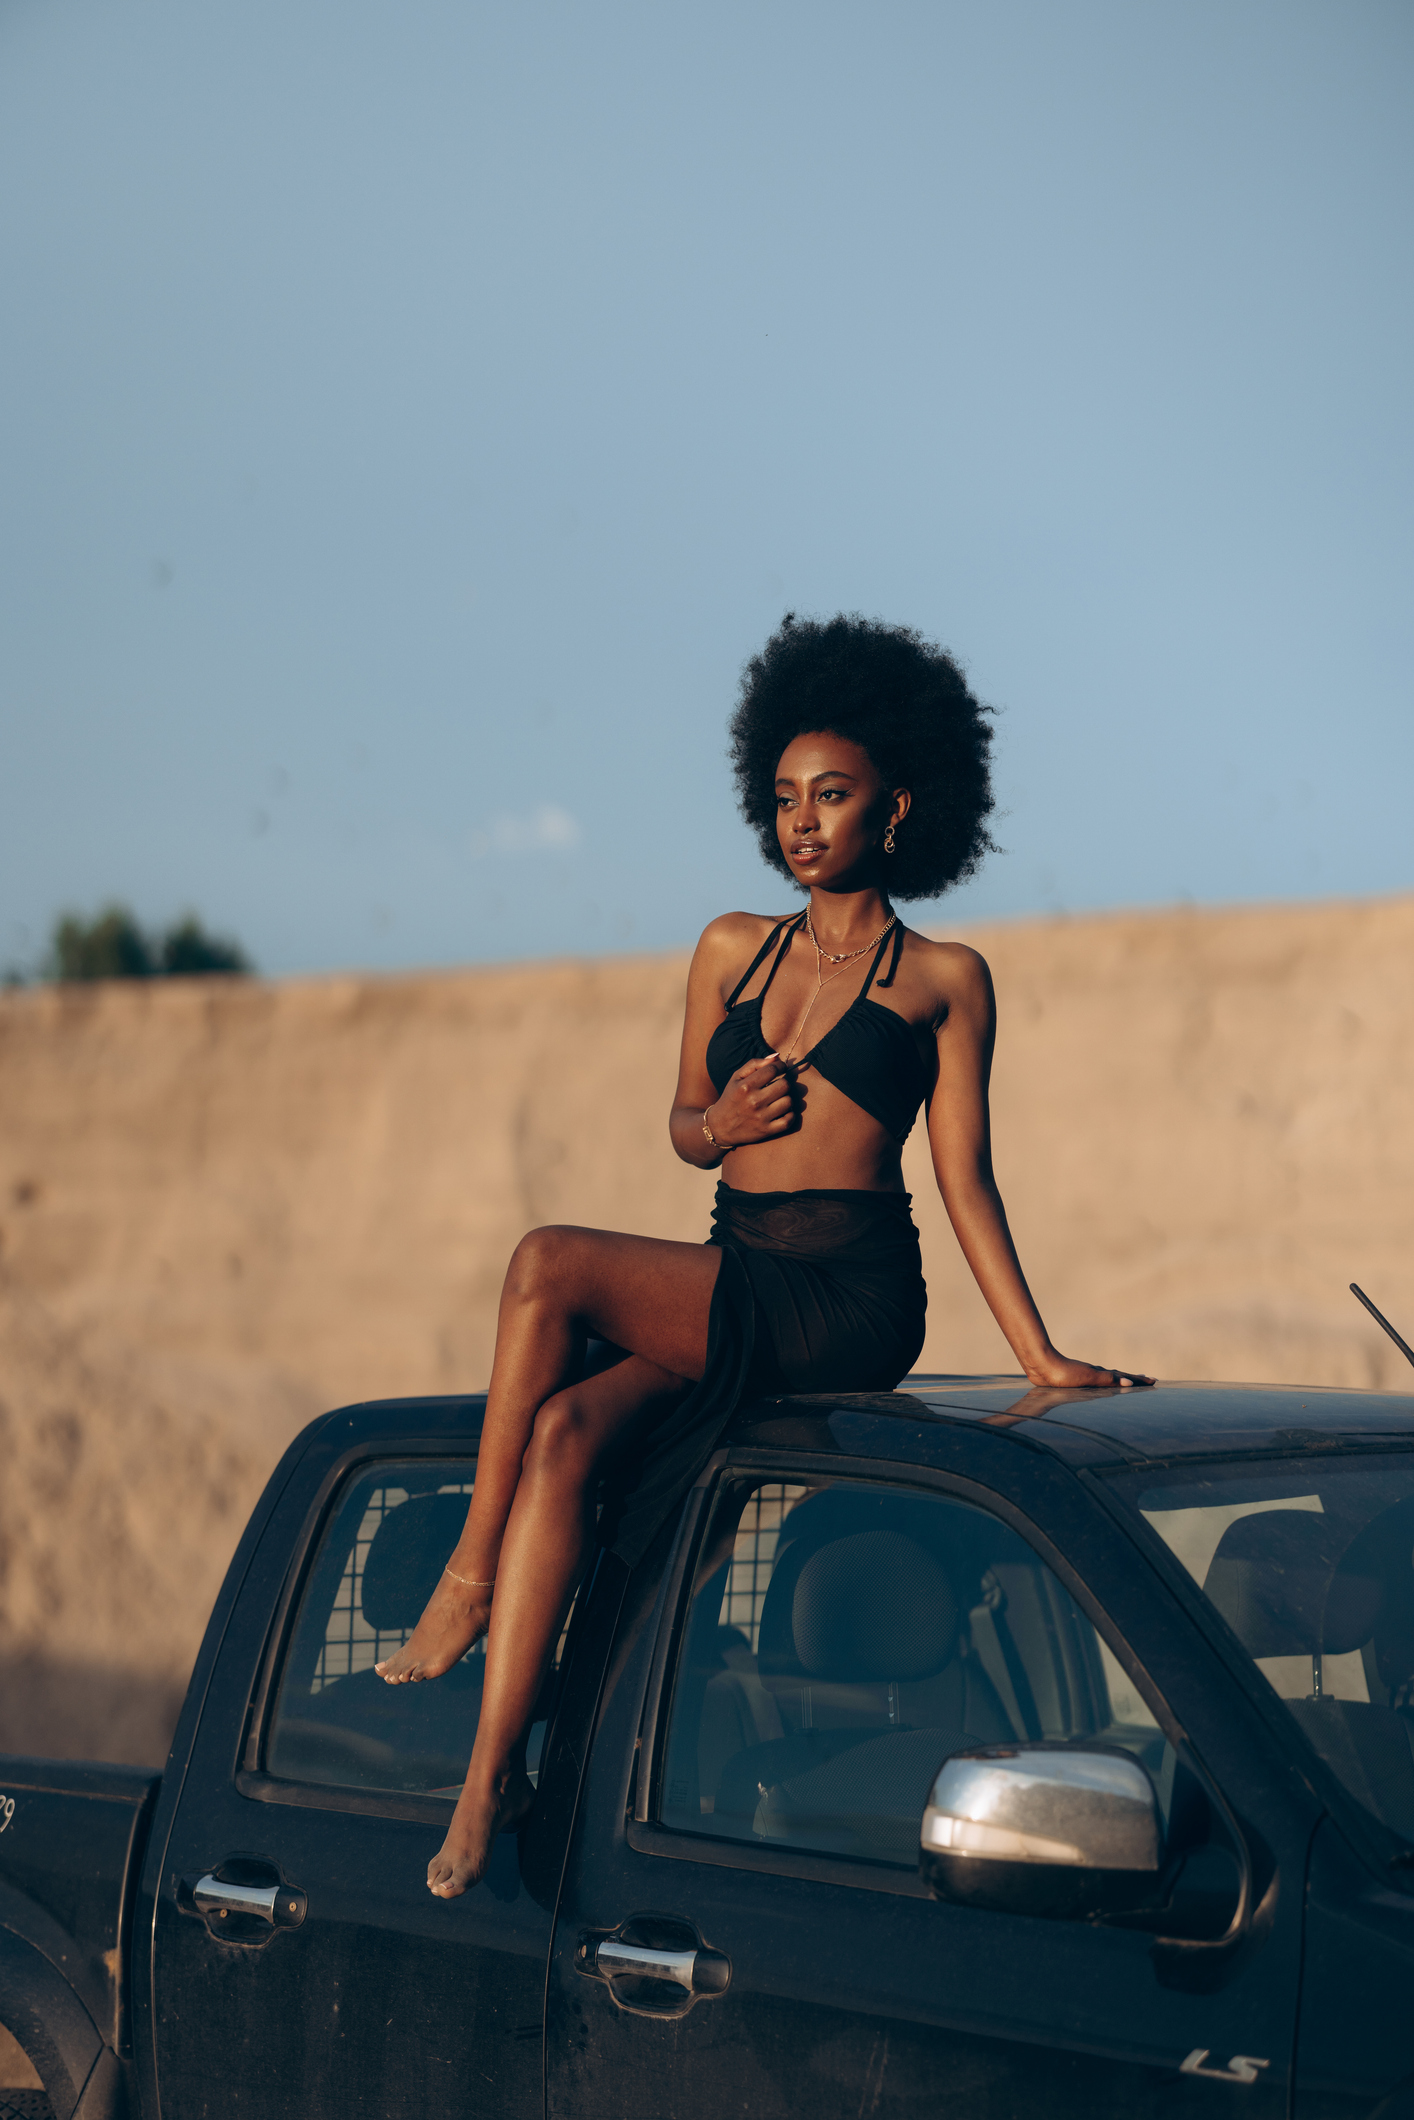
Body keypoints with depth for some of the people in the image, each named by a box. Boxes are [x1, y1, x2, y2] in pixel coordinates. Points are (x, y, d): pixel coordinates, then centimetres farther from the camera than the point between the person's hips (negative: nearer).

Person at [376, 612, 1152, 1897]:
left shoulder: (943, 979, 6)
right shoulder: (734, 950, 18)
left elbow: (965, 1179, 4)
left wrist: (1044, 1360, -2)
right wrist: (721, 1122, -1)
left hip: (850, 1300, -5)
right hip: (734, 1288, 5)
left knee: (549, 1266, -25)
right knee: (565, 1430, -25)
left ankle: (471, 1577, -13)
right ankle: (492, 1778, -28)